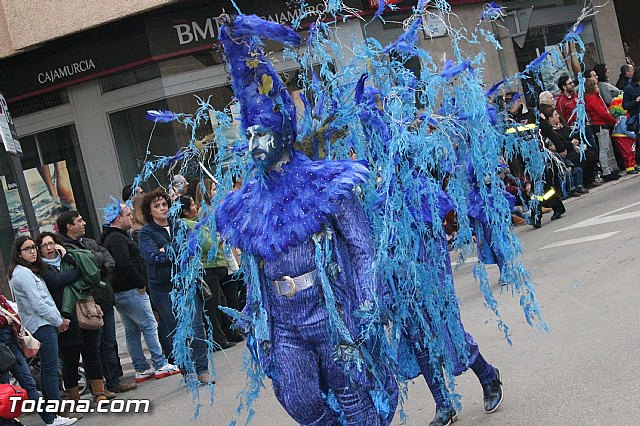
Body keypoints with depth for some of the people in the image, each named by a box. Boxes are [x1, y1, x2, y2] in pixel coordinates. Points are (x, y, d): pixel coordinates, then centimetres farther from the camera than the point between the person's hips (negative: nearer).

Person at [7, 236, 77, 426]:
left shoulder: (28, 271, 16)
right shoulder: (23, 273, -14)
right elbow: (38, 304, -18)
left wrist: (59, 319, 10)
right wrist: (59, 321, -8)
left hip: (41, 324, 10)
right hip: (42, 325, -10)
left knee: (47, 369, 14)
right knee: (52, 370, -9)